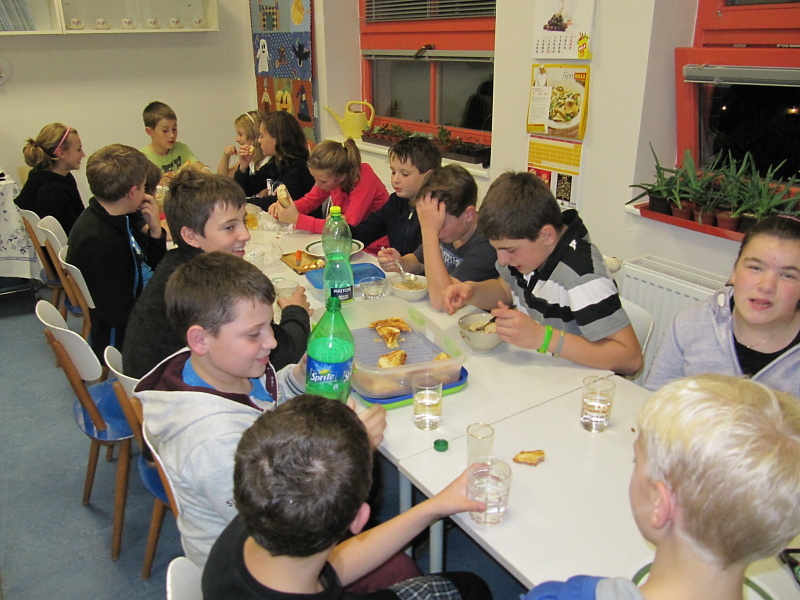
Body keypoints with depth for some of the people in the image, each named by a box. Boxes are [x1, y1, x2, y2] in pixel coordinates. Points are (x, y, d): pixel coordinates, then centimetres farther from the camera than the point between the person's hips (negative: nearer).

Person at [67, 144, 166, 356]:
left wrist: (155, 231, -8)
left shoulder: (124, 217, -2)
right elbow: (120, 315, -26)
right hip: (119, 339, -9)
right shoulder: (99, 241, -29)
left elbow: (154, 265, 9)